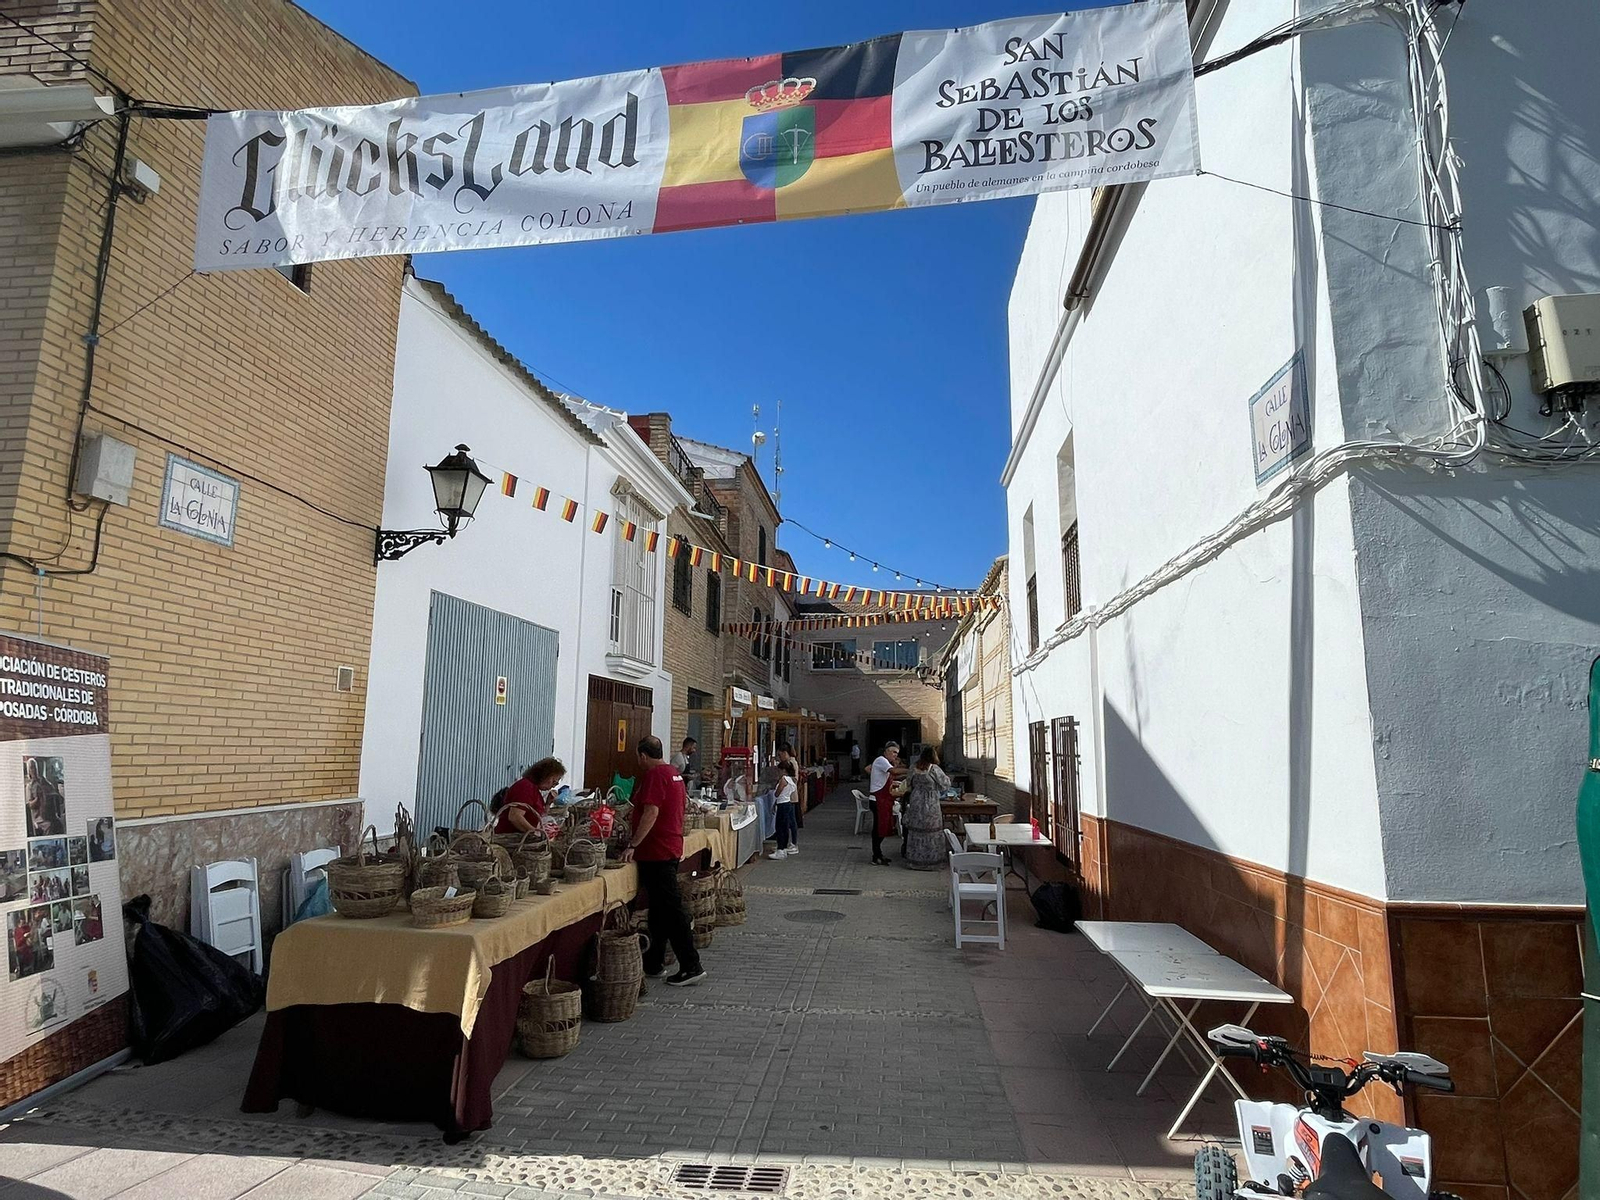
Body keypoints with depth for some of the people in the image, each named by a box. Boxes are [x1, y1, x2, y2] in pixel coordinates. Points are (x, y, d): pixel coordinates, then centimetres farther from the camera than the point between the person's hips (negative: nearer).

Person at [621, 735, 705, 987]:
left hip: (656, 853, -10)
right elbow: (683, 804, 25)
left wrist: (632, 845, -25)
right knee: (660, 907, 16)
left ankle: (691, 966, -5)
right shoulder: (673, 772, 14)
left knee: (670, 909, -7)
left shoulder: (654, 775, -15)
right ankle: (654, 962, 24)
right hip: (671, 848, 10)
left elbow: (651, 813, -24)